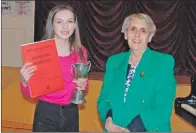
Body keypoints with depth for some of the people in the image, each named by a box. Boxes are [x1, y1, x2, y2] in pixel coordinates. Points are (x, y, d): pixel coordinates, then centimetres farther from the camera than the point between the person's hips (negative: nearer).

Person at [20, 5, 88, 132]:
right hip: (46, 113, -3)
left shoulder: (81, 51, -1)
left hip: (71, 113, 3)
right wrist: (25, 81, -25)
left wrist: (83, 85, -9)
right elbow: (29, 92, -6)